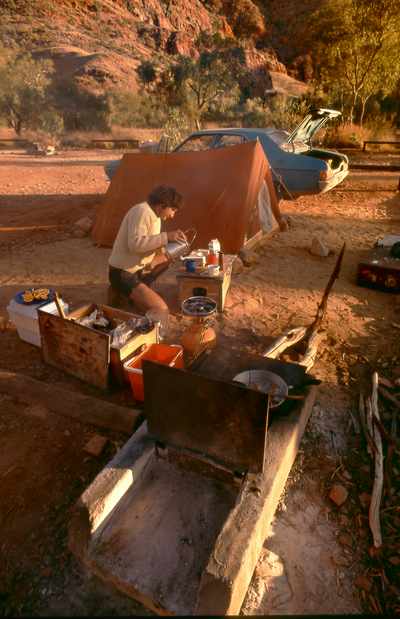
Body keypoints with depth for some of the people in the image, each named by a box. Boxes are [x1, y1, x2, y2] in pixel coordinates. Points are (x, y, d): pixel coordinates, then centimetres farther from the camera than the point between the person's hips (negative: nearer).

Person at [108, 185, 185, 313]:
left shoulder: (155, 216, 9)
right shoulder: (141, 212, -19)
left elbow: (150, 243, 15)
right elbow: (135, 244, -31)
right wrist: (166, 236, -31)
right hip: (122, 274, -10)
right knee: (161, 310, -22)